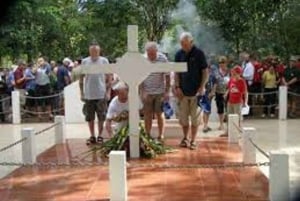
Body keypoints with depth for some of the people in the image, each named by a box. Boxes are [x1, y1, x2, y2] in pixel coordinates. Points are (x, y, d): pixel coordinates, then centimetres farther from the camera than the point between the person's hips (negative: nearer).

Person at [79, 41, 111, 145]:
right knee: (90, 117, 8)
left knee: (101, 117, 5)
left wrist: (108, 91, -3)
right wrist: (81, 92, 4)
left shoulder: (104, 61, 0)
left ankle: (100, 136, 17)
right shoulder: (85, 61, 4)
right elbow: (81, 78, 8)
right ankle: (92, 136, 19)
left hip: (101, 94, -1)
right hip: (88, 95, 2)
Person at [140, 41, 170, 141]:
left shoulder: (163, 58, -8)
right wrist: (142, 92, -9)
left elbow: (167, 76, -3)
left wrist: (167, 91, -6)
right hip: (147, 92, 1)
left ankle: (161, 136, 13)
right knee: (147, 115, 5)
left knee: (160, 114, 5)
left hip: (160, 91, -1)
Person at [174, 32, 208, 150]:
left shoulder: (199, 54, -5)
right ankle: (185, 138, 24)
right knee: (183, 117, 8)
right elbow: (176, 73, 9)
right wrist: (177, 87, -2)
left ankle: (193, 140, 12)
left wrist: (202, 87, -11)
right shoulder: (179, 54, 4)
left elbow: (205, 71, -3)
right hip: (183, 92, 3)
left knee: (195, 118, 3)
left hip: (196, 91, -3)